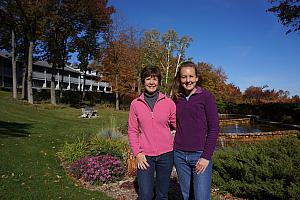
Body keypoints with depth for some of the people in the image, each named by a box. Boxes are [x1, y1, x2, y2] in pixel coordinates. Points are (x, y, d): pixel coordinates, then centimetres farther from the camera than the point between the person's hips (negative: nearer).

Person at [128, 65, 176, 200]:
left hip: (166, 154, 1)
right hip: (145, 155, 0)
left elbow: (177, 125, 3)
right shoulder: (136, 103, 1)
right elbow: (132, 131, 2)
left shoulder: (168, 102, 0)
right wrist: (137, 153, -5)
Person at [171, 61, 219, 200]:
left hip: (200, 155, -4)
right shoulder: (177, 99, 8)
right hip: (179, 155, 4)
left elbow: (214, 128, -6)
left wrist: (206, 156, -11)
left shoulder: (206, 96, -4)